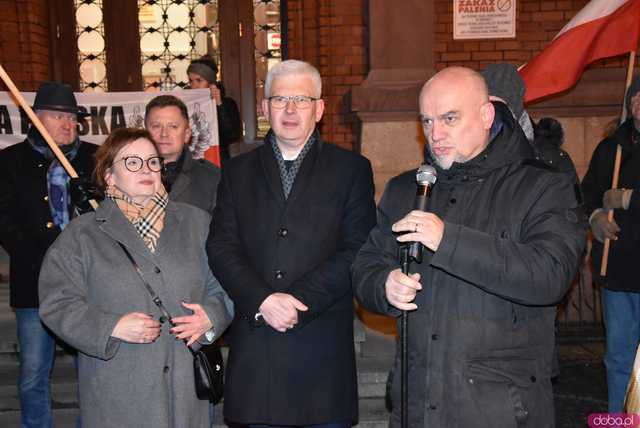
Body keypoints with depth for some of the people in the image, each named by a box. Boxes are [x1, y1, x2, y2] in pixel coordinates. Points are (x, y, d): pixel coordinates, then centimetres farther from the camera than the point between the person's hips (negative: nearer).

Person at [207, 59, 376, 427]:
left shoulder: (352, 169, 4)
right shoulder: (238, 171, 11)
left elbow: (356, 251, -5)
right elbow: (221, 247, 2)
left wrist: (300, 302, -13)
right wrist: (262, 300, -13)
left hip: (323, 345, -1)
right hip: (255, 343, 2)